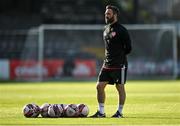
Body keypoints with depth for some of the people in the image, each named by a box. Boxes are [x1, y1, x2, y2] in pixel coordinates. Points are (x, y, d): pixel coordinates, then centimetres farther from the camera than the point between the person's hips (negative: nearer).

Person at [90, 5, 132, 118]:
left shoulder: (121, 30, -11)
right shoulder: (106, 29, 14)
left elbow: (128, 48, -9)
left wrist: (119, 55, 0)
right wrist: (108, 57, 11)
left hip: (119, 65, -8)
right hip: (107, 64, 8)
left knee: (120, 88, 0)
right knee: (100, 86, 2)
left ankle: (120, 112, 10)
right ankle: (101, 112, 9)